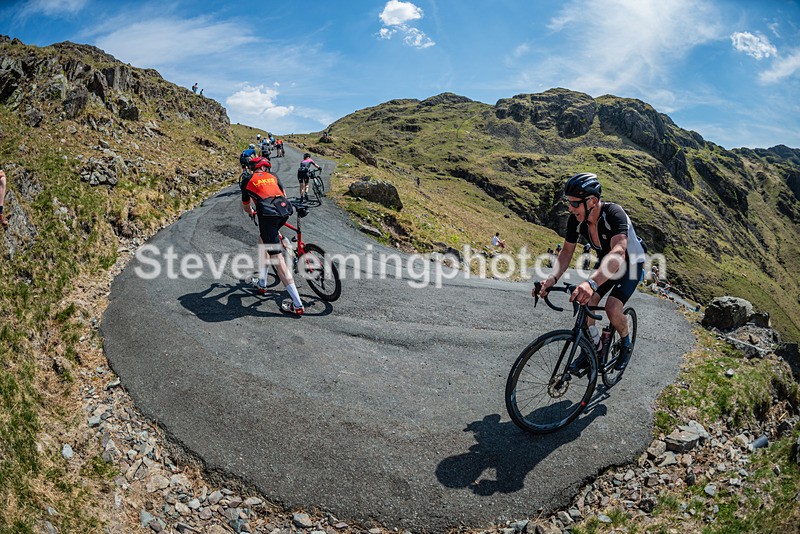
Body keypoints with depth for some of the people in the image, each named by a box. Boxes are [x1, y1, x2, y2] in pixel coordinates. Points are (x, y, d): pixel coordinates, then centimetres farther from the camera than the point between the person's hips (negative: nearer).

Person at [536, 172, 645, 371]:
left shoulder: (614, 214, -37)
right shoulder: (575, 219, -20)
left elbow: (618, 252, -51)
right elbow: (567, 252, -12)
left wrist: (591, 283, -66)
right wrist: (552, 278, -32)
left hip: (630, 263, -5)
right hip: (606, 263, 5)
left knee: (612, 308, -22)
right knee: (586, 302, -11)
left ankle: (626, 343, 11)